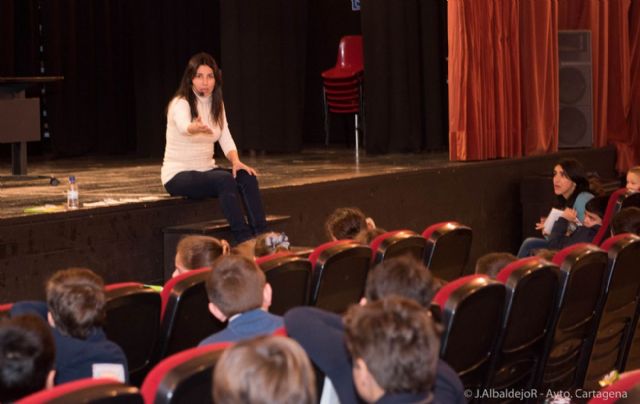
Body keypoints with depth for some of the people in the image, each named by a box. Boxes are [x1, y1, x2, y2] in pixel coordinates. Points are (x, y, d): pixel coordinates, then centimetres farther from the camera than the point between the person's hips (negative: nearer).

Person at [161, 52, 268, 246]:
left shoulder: (216, 104, 5)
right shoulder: (180, 103, -17)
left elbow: (225, 138, 3)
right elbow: (184, 126, -41)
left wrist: (236, 161, -18)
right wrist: (196, 128, -66)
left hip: (206, 170, 7)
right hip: (178, 175, -7)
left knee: (247, 177, -20)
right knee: (225, 180, -32)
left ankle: (262, 237, -23)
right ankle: (244, 241, -34)